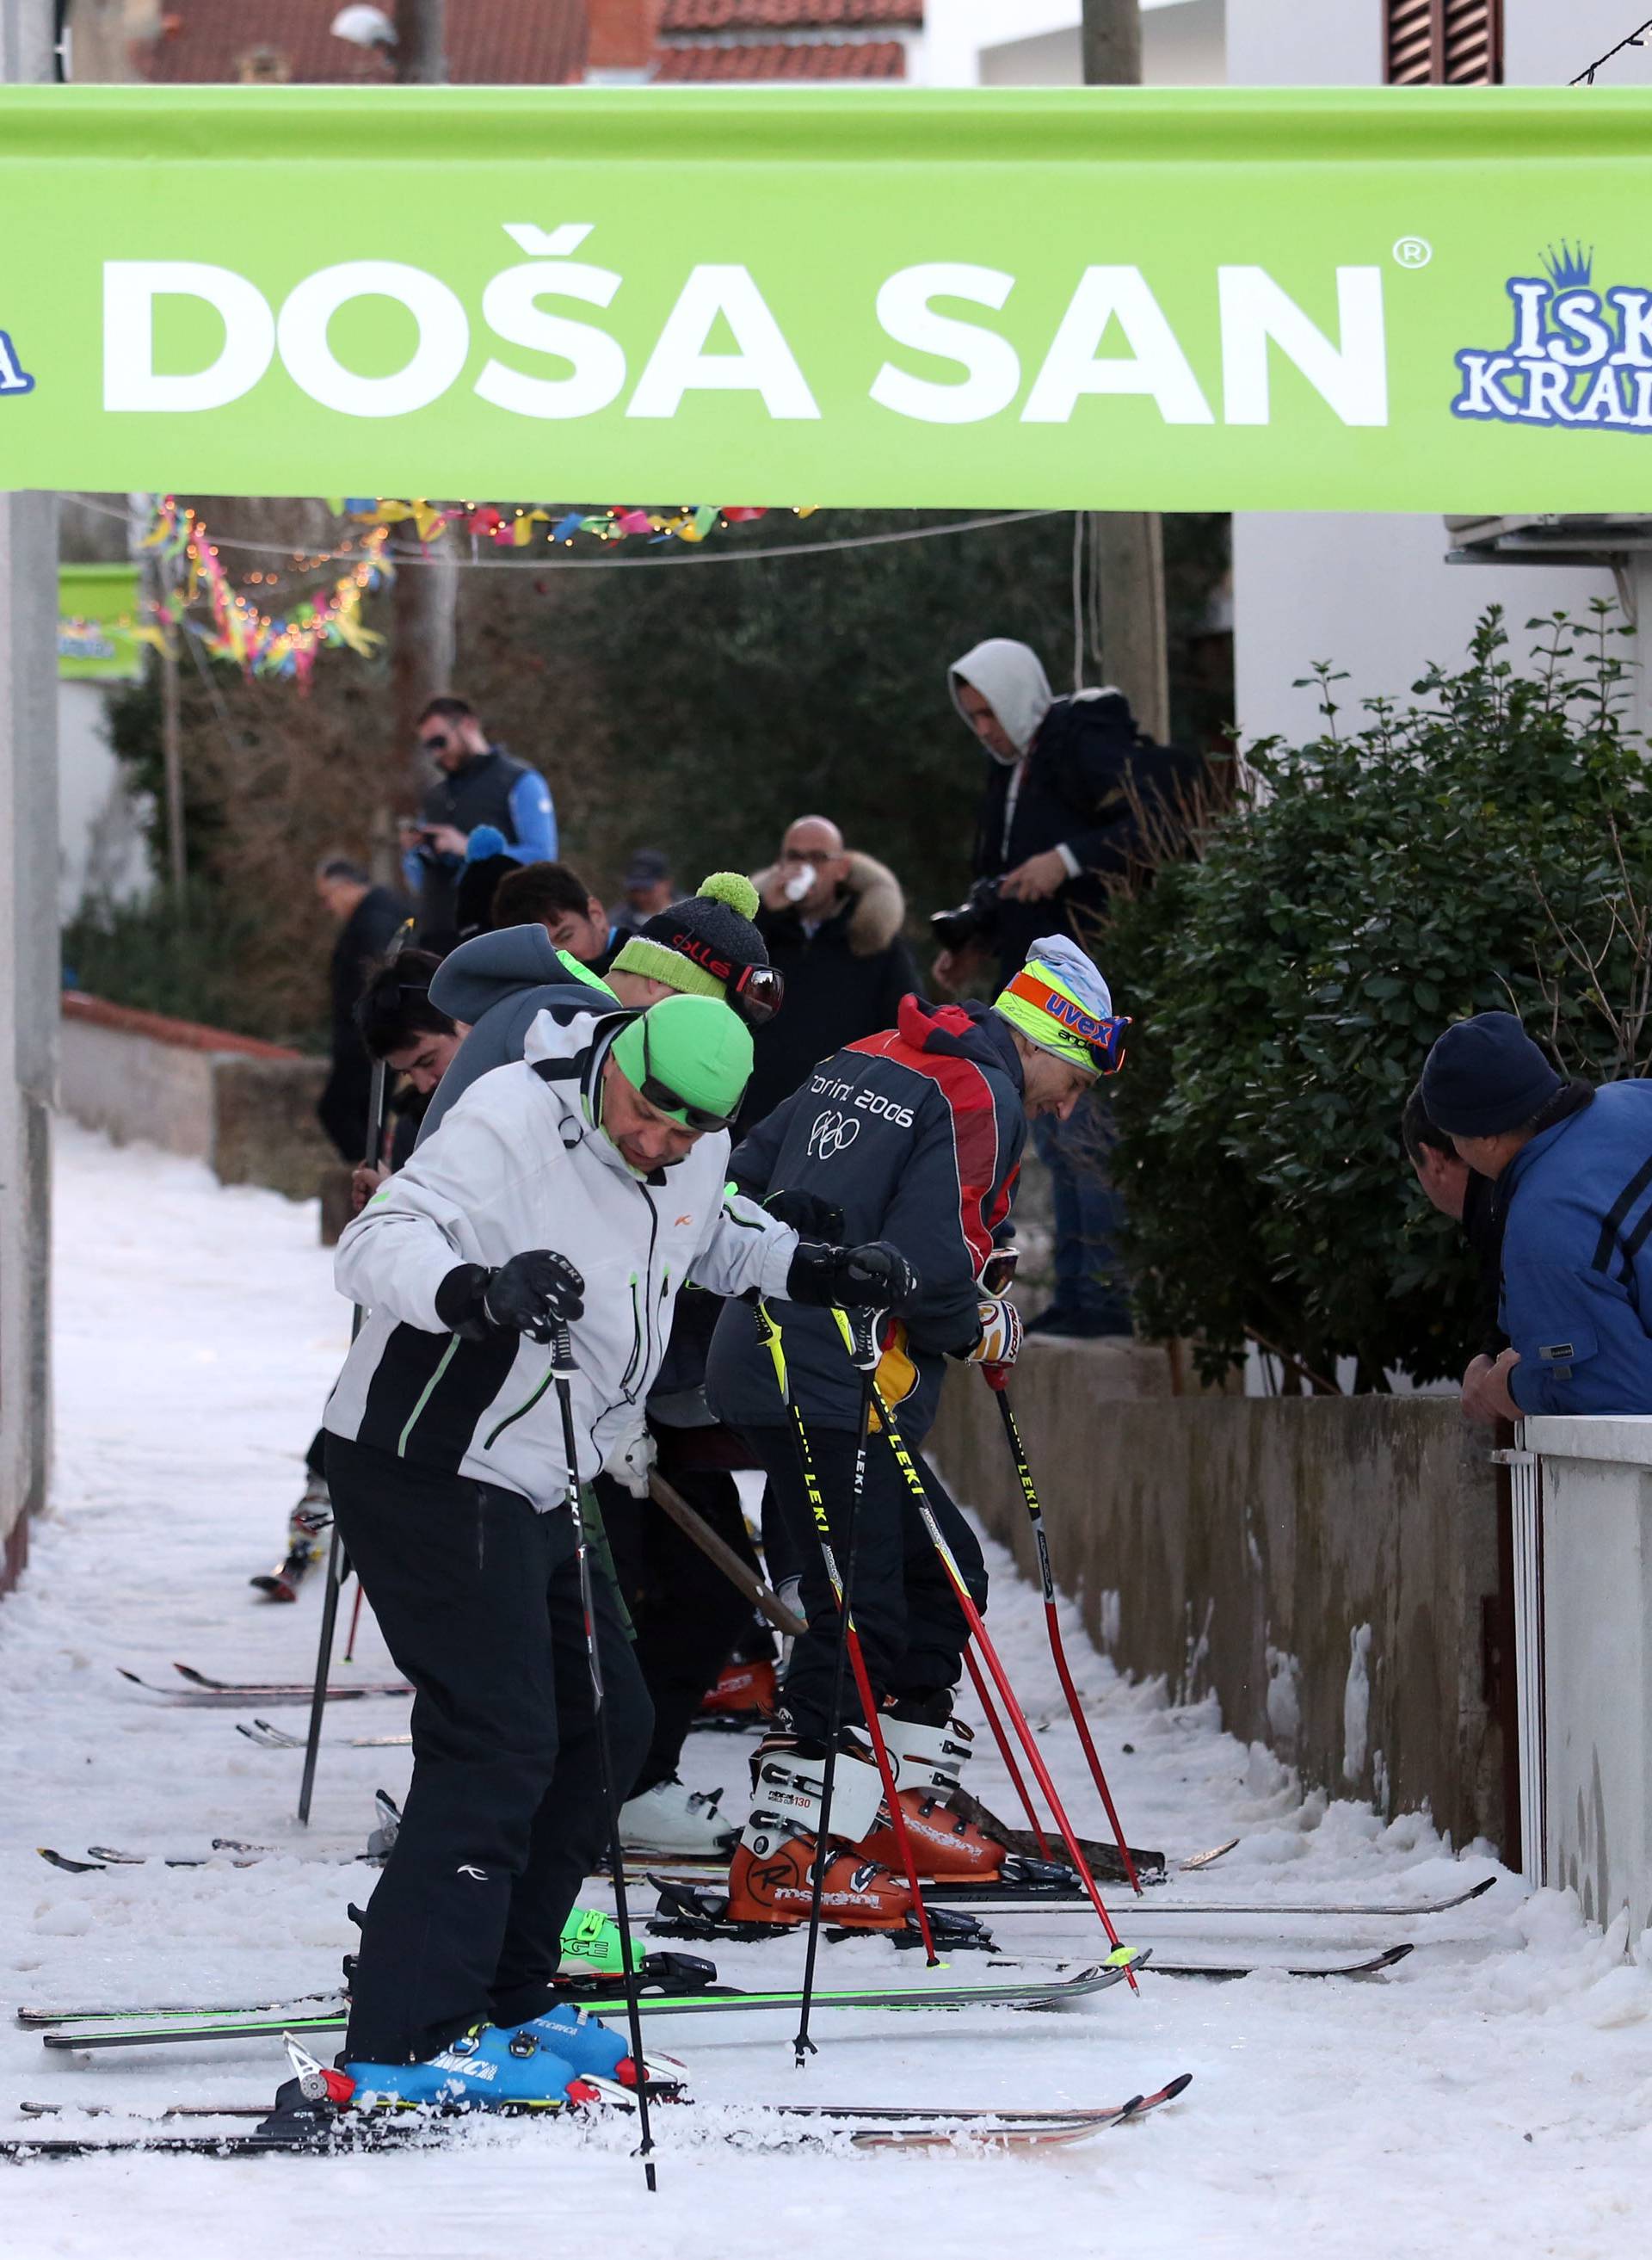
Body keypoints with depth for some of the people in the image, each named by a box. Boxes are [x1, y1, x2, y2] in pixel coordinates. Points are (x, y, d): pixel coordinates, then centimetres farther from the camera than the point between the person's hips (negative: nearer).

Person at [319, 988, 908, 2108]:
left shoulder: (697, 1158, 2)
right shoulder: (512, 1122, -23)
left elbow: (713, 1234, 25)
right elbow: (378, 1248, -31)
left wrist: (825, 1273, 9)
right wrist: (482, 1290, -50)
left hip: (532, 1488, 9)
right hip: (428, 1473, -9)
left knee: (606, 1728, 13)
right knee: (500, 1743, -14)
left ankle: (501, 1998, 22)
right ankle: (407, 2040, -15)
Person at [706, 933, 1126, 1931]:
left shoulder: (863, 1062, 17)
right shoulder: (984, 1098, -10)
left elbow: (746, 1178, 20)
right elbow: (929, 1257, -20)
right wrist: (983, 1328, -1)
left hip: (766, 1353, 10)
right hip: (836, 1387, -10)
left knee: (943, 1569, 18)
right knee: (861, 1612, -7)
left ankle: (886, 1805, 23)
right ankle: (780, 1855, -6)